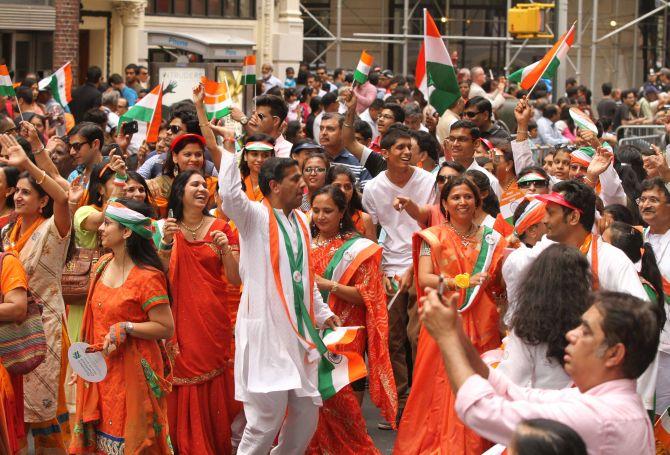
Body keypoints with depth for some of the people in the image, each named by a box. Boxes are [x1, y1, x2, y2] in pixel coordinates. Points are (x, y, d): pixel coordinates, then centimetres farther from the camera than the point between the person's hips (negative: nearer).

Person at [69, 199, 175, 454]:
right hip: (101, 367, 7)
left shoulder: (147, 277, -17)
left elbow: (166, 328, -16)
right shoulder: (103, 265, 6)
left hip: (132, 370, -7)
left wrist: (126, 327, -24)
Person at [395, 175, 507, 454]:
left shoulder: (491, 238, 11)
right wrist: (459, 282, -22)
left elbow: (501, 284, 12)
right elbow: (424, 278, -9)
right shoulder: (434, 237, 3)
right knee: (442, 389, -5)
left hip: (481, 323, 2)